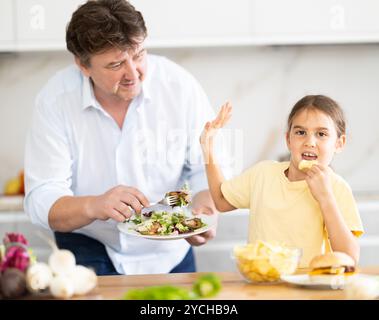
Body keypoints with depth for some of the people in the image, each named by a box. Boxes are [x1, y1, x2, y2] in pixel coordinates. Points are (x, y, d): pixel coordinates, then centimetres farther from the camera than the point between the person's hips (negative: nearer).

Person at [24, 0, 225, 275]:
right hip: (89, 246, -1)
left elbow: (208, 168, -6)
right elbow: (41, 201, -19)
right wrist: (94, 206, -39)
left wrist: (204, 208, -28)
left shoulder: (180, 85, -13)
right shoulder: (55, 100, -16)